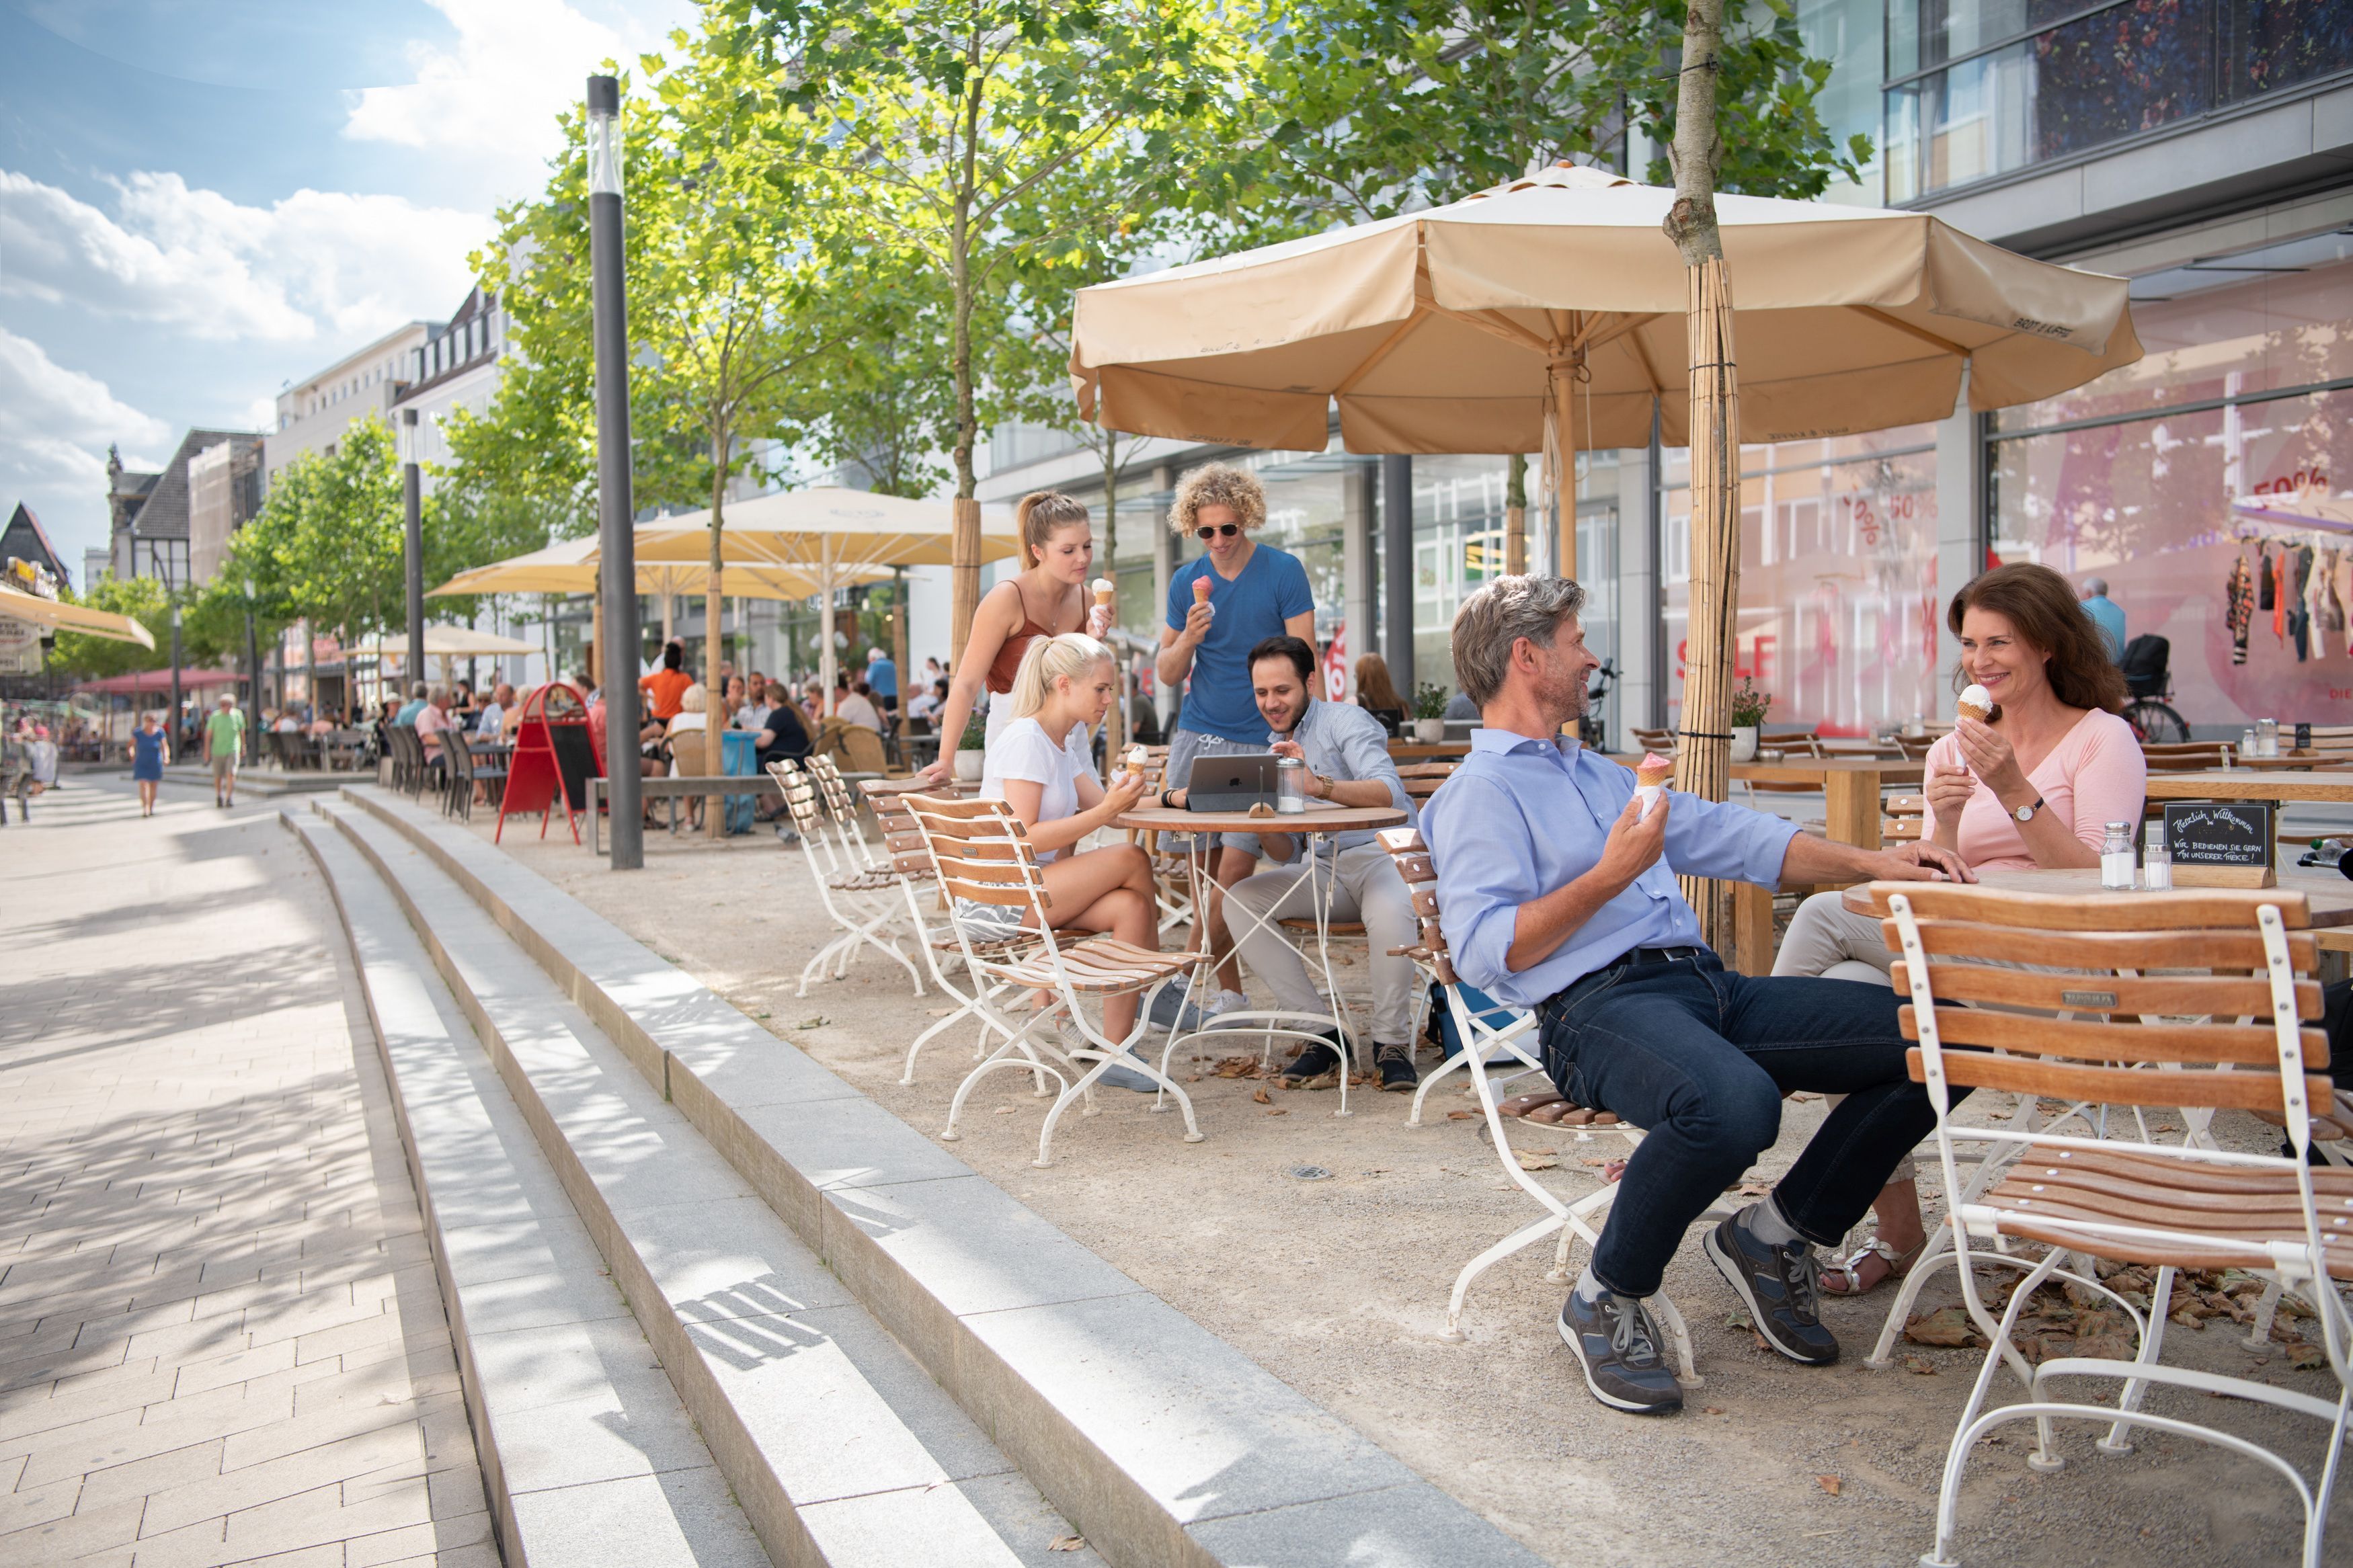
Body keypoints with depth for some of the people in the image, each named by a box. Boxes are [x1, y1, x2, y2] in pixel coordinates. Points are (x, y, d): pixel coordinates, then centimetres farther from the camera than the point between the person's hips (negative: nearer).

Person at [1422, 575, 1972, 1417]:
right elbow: (1485, 951, -12)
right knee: (1733, 1102, -40)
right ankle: (1606, 1300, -14)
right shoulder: (1479, 792, 1)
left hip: (1708, 984, 9)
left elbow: (1733, 836, 29)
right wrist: (1609, 877, -15)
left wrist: (1871, 861, 18)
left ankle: (1774, 1234, 6)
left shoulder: (1599, 773, 30)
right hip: (1596, 1005, -8)